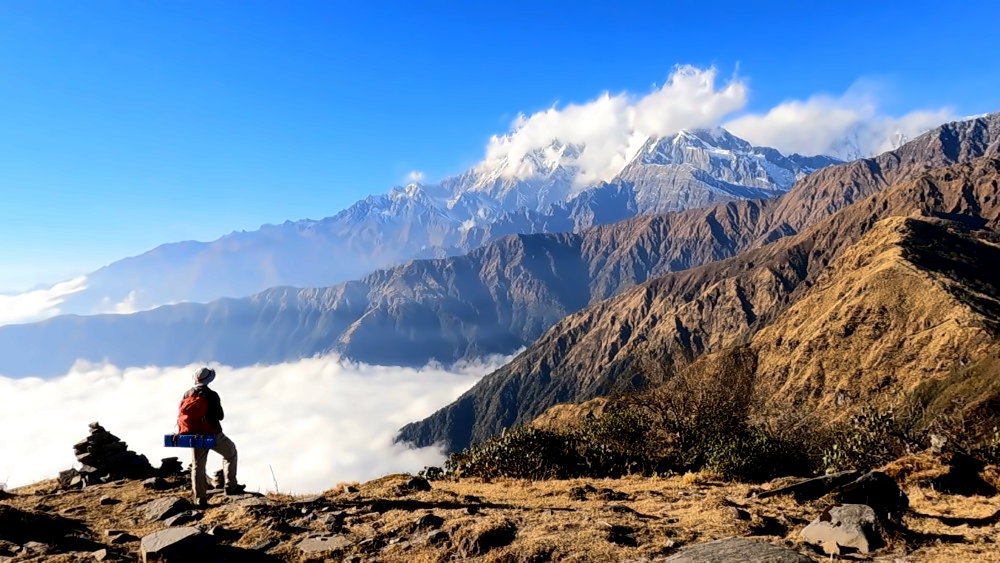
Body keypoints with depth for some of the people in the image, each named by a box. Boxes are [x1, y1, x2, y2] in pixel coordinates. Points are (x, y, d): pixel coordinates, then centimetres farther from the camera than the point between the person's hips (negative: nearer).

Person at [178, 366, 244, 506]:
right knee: (230, 453, 18)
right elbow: (220, 416, -9)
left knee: (198, 466, 13)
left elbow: (181, 415, 3)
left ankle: (200, 499, 11)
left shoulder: (187, 394, 1)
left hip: (197, 435, 5)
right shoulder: (211, 395, -14)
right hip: (214, 434, -4)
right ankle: (231, 486, 13)